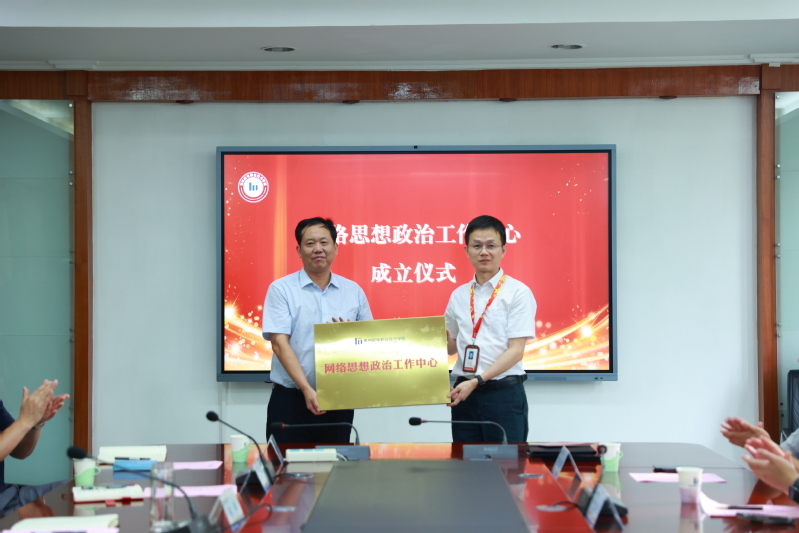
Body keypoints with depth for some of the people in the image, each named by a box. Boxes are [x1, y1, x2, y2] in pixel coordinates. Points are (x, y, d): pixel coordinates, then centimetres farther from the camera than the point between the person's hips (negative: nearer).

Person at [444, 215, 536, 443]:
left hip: (504, 395, -4)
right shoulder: (459, 296, 11)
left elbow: (516, 350, -11)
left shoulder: (517, 293, -4)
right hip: (464, 394, 4)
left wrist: (477, 381, -19)